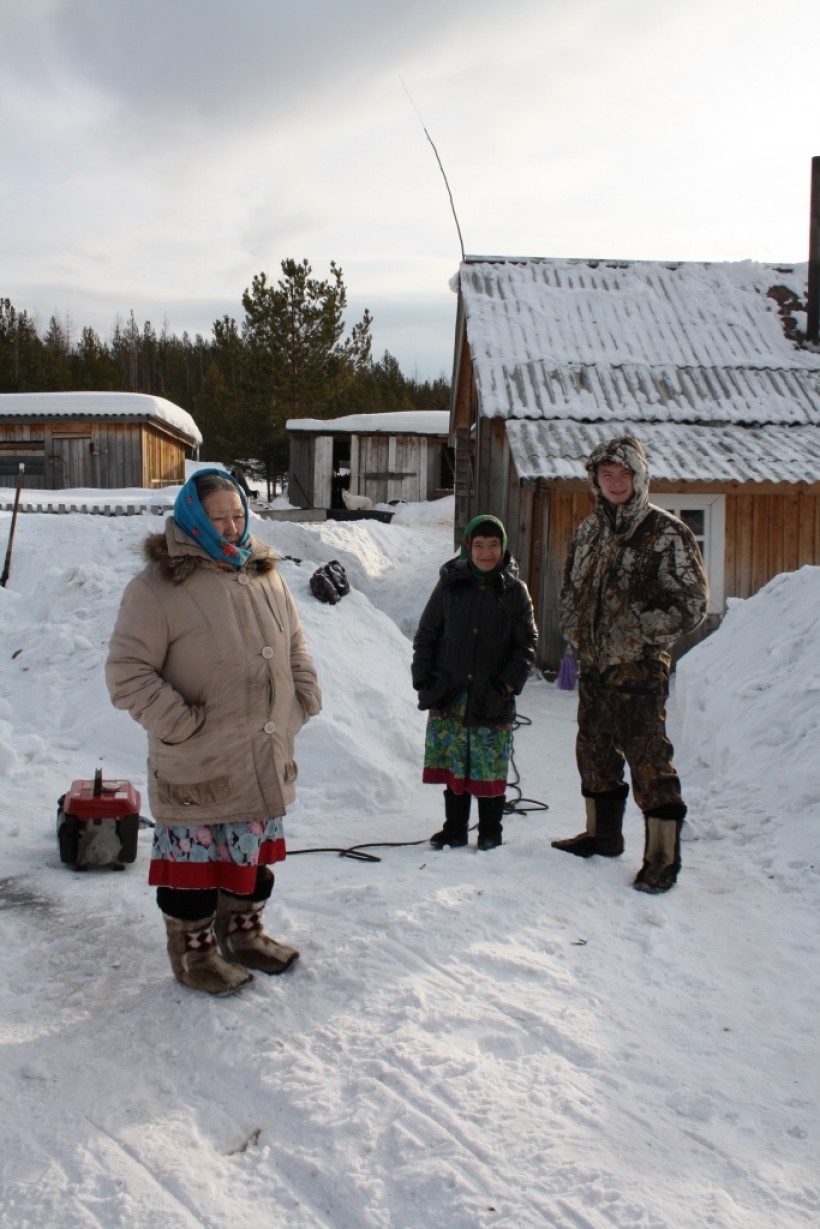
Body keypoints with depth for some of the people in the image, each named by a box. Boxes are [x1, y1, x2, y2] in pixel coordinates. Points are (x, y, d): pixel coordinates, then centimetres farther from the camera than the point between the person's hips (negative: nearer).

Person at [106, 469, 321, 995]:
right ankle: (194, 952, 25)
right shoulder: (158, 587, -13)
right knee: (195, 855, 6)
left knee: (255, 852, 19)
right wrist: (180, 722, -19)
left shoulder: (266, 576, 7)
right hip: (196, 768, -6)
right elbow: (127, 672, -14)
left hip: (265, 759, 6)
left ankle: (243, 933, 39)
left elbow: (295, 649, 18)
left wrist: (302, 702, 6)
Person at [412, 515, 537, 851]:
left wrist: (509, 683, -7)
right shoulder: (450, 584, 3)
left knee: (489, 770, 2)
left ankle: (490, 831, 19)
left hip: (492, 700, -1)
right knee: (453, 767, 7)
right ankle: (454, 829, 21)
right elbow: (425, 635, 8)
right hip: (449, 695, 1)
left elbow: (527, 643, 3)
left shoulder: (514, 590, 1)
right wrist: (423, 678, 0)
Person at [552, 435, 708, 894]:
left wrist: (638, 633, -15)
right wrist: (576, 633, 7)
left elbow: (692, 603, -10)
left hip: (640, 670, -7)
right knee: (594, 753, 17)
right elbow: (572, 588, 23)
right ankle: (603, 834, 35)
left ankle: (663, 857, 4)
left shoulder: (666, 533, -9)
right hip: (593, 667, 7)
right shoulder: (589, 531, 11)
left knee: (649, 761, -6)